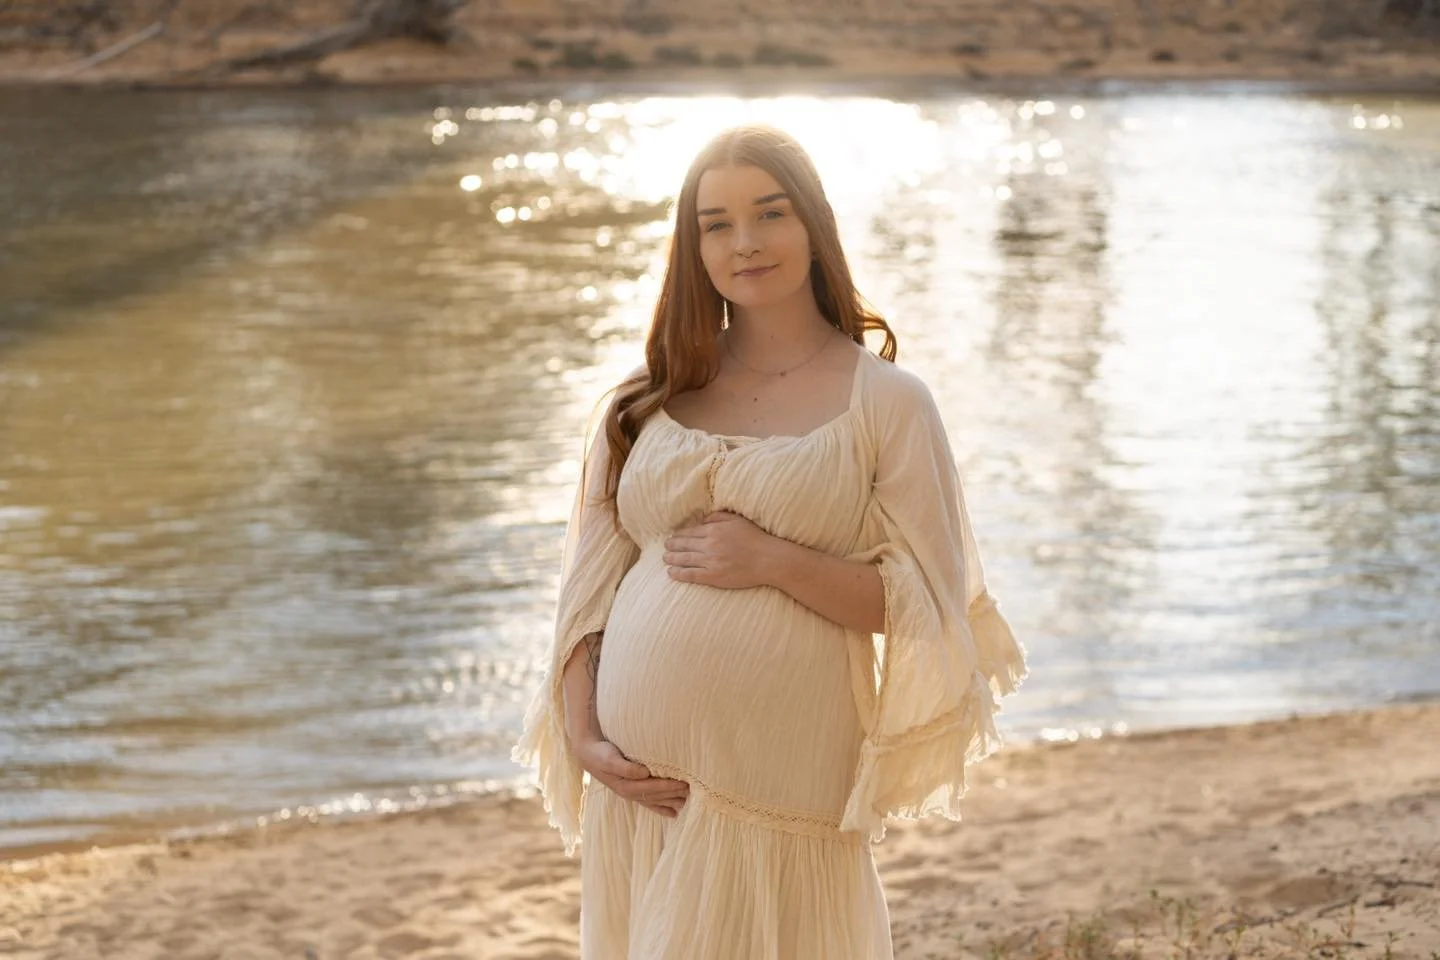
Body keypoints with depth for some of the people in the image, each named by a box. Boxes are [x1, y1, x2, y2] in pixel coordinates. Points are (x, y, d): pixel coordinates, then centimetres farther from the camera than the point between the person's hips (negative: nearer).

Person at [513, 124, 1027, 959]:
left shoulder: (887, 401, -1)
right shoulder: (654, 396, 8)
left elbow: (931, 608, -6)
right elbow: (589, 586, 7)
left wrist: (775, 561, -16)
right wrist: (584, 739, -4)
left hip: (779, 794, -3)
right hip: (639, 784, 3)